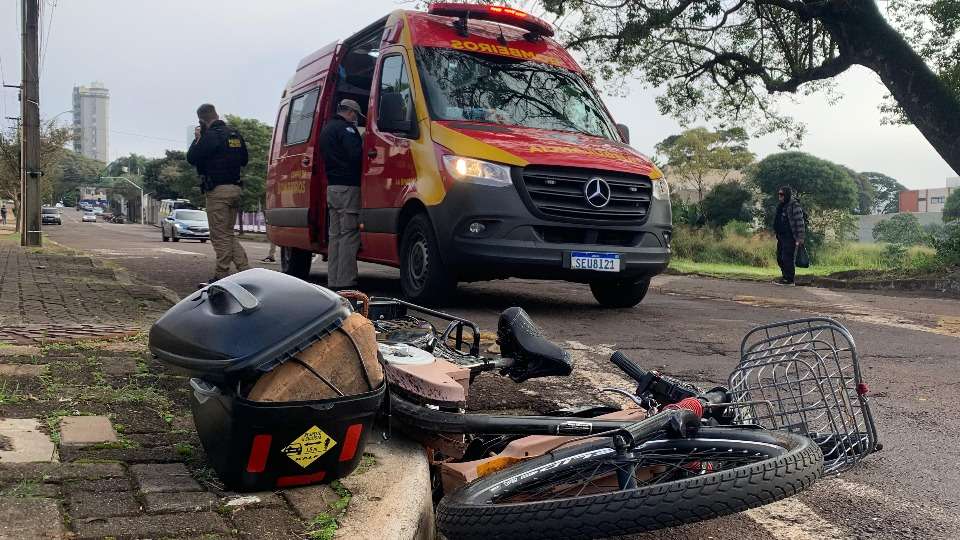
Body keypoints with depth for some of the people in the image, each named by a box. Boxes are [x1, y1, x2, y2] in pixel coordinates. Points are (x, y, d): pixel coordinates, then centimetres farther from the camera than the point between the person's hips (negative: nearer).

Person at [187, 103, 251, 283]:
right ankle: (245, 270, 8)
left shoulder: (211, 135, -13)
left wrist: (197, 139, 4)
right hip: (235, 188, 8)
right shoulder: (235, 134, 12)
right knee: (228, 234, 16)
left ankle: (222, 276, 0)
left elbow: (191, 158, -8)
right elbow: (244, 160, 22)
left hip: (218, 190, -8)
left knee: (219, 236, -3)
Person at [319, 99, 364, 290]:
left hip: (332, 187, 9)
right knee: (349, 234, -9)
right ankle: (345, 282, -11)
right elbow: (355, 155, -21)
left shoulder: (326, 129, 21)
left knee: (335, 235, 11)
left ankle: (333, 281, 13)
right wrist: (364, 146, -2)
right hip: (348, 188, -9)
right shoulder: (346, 128, -10)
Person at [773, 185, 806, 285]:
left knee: (788, 258, -9)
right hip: (782, 236, 10)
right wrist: (777, 234, 23)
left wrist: (800, 237, -21)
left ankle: (789, 279, -4)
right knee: (780, 258, 12)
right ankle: (785, 277, 21)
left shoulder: (794, 206, -12)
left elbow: (800, 222, -17)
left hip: (791, 237, -10)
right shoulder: (781, 206, 16)